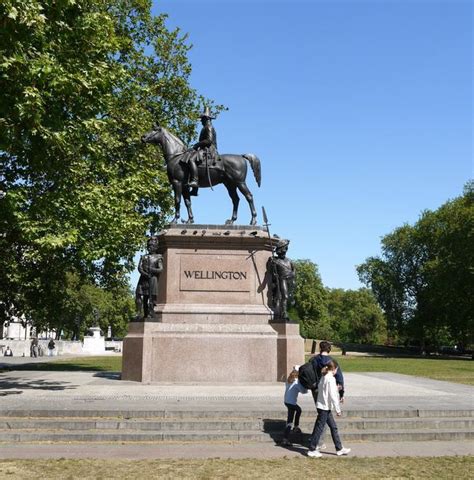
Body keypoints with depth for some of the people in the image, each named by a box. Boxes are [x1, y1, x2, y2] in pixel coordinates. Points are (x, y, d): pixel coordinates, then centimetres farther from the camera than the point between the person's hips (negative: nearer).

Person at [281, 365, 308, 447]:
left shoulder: (289, 380, 7)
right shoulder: (297, 381, -15)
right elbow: (303, 391, -16)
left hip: (287, 401, 8)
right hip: (291, 402, -8)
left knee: (298, 409, 32)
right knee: (290, 421, -7)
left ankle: (296, 427, 39)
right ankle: (285, 440, -13)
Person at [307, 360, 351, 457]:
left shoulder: (323, 377, 10)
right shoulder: (331, 379, -17)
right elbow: (333, 395, -18)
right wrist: (338, 409, -12)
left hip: (324, 407, 9)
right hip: (325, 407, -9)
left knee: (333, 427, 13)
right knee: (319, 428, -2)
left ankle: (339, 449, 19)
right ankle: (312, 450, 5)